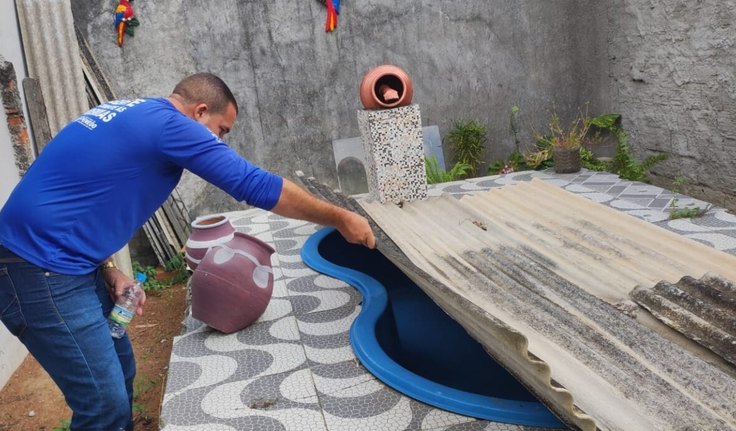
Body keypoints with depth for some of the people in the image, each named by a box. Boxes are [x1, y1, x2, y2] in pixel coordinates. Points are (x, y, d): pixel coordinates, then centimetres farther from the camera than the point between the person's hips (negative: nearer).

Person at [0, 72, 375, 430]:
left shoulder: (133, 116, 14)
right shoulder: (171, 125, -15)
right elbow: (259, 186, -16)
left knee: (119, 372, 17)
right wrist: (340, 219, -6)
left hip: (61, 261, 10)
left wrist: (106, 271, 6)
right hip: (42, 274, -10)